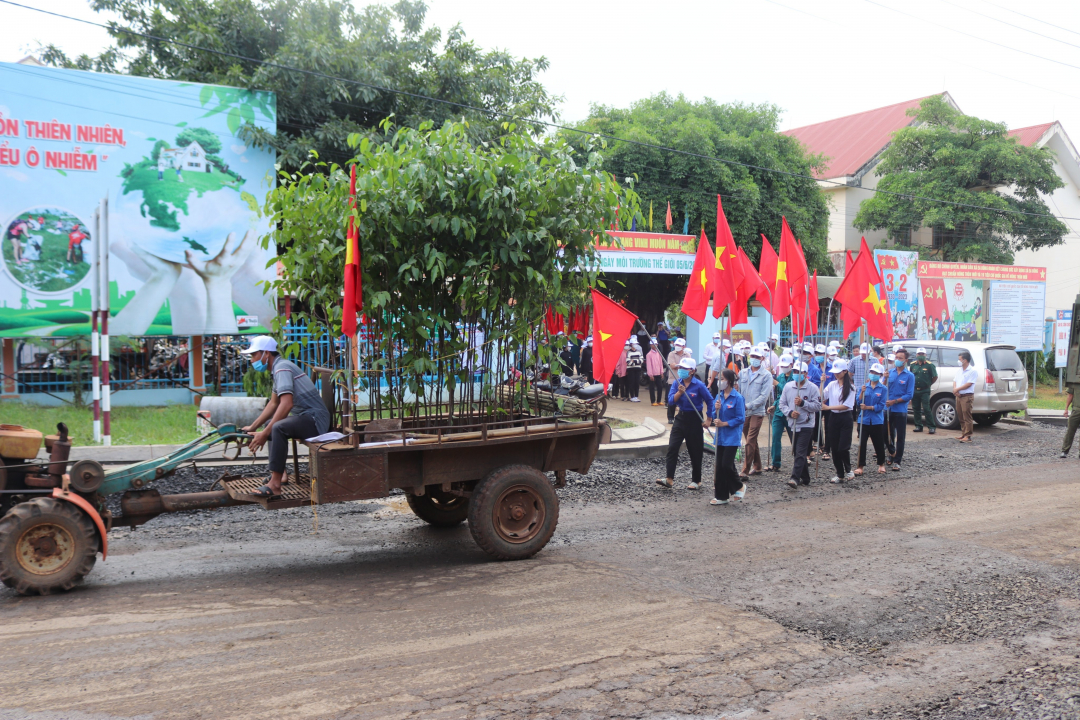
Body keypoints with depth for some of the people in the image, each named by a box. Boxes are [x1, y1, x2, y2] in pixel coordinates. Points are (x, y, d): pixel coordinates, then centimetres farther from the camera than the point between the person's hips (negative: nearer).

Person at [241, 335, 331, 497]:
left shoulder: (282, 367, -15)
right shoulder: (278, 367, 16)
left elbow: (286, 404, -27)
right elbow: (273, 403, 23)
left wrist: (265, 434, -27)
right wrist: (252, 428, 21)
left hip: (315, 419, -12)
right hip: (305, 417, 12)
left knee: (278, 428, -35)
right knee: (270, 423, 28)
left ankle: (275, 484, -33)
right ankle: (278, 472, 21)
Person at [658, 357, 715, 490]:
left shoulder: (699, 385, -11)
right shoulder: (677, 384, 1)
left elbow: (710, 401, -2)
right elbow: (671, 401, -7)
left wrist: (708, 420, -2)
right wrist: (679, 392, -24)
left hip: (695, 420, -4)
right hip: (681, 418, 4)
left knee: (695, 451, 6)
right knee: (672, 448, -7)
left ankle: (696, 481, 19)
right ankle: (669, 479, -6)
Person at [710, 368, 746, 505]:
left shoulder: (737, 397, -10)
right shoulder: (719, 396, 9)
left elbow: (740, 418, -11)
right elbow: (715, 417, 11)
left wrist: (724, 423, -16)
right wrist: (716, 409, -10)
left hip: (732, 436, -6)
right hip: (720, 436, 6)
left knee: (727, 464, -10)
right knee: (719, 467, 6)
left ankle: (739, 486, 16)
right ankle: (721, 496, 14)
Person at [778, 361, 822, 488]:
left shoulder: (812, 388, -6)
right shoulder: (788, 386, 6)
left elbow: (818, 406, -9)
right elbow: (782, 403, 7)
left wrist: (802, 403, -19)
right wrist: (790, 412, -11)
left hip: (806, 425, -5)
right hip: (792, 425, 5)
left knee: (800, 453, -12)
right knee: (798, 452, 13)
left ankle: (795, 478, -18)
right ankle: (805, 478, 25)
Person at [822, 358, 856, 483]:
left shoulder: (850, 387, -7)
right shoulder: (832, 385, 6)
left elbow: (846, 405, -15)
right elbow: (821, 398, -1)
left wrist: (828, 407, -17)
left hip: (845, 418, -4)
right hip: (833, 418, 5)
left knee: (843, 448, -9)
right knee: (834, 448, 6)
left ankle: (848, 470, 16)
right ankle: (839, 474, 18)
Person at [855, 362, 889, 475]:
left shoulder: (883, 389, -2)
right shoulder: (865, 387, 5)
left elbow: (881, 406, -8)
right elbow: (859, 402, 0)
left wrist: (868, 407, -17)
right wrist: (862, 393, -15)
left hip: (877, 420, -1)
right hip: (864, 419, 2)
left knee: (879, 443, 9)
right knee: (862, 443, 0)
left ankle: (881, 464, 27)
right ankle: (860, 466, 6)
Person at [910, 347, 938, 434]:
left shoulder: (929, 365, -4)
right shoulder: (913, 365, 8)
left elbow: (935, 377, 1)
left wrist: (928, 384, 5)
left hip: (924, 391, -5)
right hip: (914, 390, 5)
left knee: (926, 409, -9)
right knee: (916, 409, 8)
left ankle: (931, 427, -4)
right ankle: (918, 426, 16)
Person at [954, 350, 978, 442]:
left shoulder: (972, 371, -8)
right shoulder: (960, 370, 17)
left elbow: (969, 384, -15)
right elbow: (955, 381, 16)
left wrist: (957, 389, -11)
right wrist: (954, 389, -4)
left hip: (967, 396, -8)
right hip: (959, 396, 8)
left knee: (966, 417, -9)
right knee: (961, 416, 12)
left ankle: (967, 436, -9)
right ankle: (963, 433, 20)